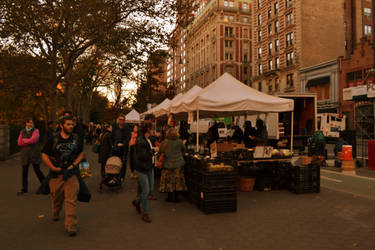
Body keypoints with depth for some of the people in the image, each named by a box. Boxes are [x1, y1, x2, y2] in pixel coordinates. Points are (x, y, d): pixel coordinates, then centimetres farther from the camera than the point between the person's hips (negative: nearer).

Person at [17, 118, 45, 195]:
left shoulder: (35, 131, 2)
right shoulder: (22, 132, 11)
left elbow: (33, 140, -13)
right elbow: (19, 143, 2)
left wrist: (24, 140, -1)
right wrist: (29, 141, -8)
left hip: (34, 153, -3)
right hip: (25, 153, 3)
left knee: (37, 170, -1)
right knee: (24, 171, 4)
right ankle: (24, 189, 16)